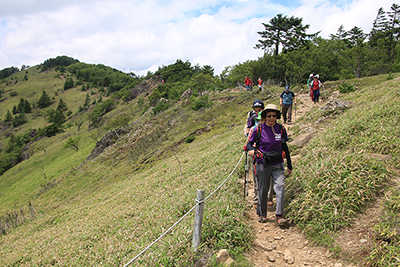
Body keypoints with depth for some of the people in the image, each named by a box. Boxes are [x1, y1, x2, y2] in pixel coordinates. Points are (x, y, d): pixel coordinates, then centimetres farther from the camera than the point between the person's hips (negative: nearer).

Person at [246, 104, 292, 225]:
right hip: (263, 164, -1)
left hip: (277, 164, 2)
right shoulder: (259, 129, -5)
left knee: (280, 186, -15)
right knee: (263, 190, 6)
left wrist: (290, 165, 14)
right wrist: (252, 150, -21)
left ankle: (279, 215, -9)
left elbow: (284, 147, 11)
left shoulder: (281, 129, 2)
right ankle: (261, 214, 25)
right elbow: (249, 143, 5)